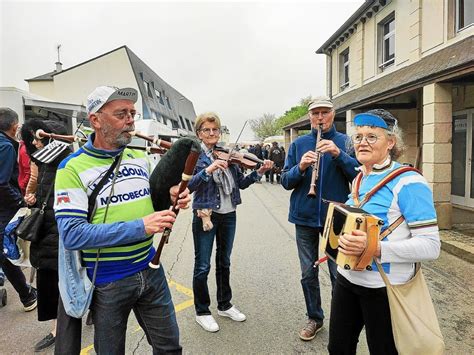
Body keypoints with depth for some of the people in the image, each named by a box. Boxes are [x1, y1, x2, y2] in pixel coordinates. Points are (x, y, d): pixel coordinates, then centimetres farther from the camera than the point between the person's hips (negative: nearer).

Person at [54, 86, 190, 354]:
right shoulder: (73, 168, -14)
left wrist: (171, 197, -8)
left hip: (150, 269, 4)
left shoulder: (141, 157, 3)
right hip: (107, 281, -4)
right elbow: (72, 235, -22)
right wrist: (139, 227, -28)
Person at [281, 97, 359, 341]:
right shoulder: (298, 144, 6)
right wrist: (300, 167, -18)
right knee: (308, 273, 11)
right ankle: (314, 318, 31)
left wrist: (338, 154, -23)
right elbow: (286, 181, 2)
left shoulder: (344, 142, 2)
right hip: (305, 217, 2)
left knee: (339, 274, 5)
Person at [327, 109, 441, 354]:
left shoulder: (408, 182, -17)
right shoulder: (360, 178, 6)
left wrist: (375, 248, -32)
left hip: (383, 287, -6)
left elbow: (431, 245, -22)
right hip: (347, 278, 7)